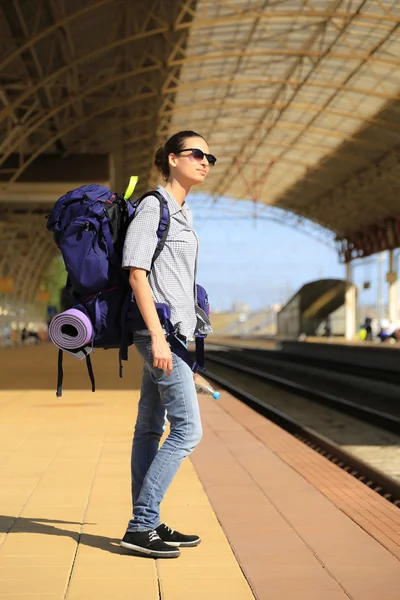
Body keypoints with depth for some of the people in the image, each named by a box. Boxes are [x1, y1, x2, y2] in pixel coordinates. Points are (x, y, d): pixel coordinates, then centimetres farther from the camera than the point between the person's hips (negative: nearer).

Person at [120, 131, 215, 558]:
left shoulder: (181, 214, 18)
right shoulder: (152, 207, -9)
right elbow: (137, 273, -16)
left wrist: (184, 342, 20)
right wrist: (158, 336, -22)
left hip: (174, 330, 10)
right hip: (161, 329, -9)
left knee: (150, 427, 10)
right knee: (187, 430, -11)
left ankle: (147, 525, 15)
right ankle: (141, 525, -8)